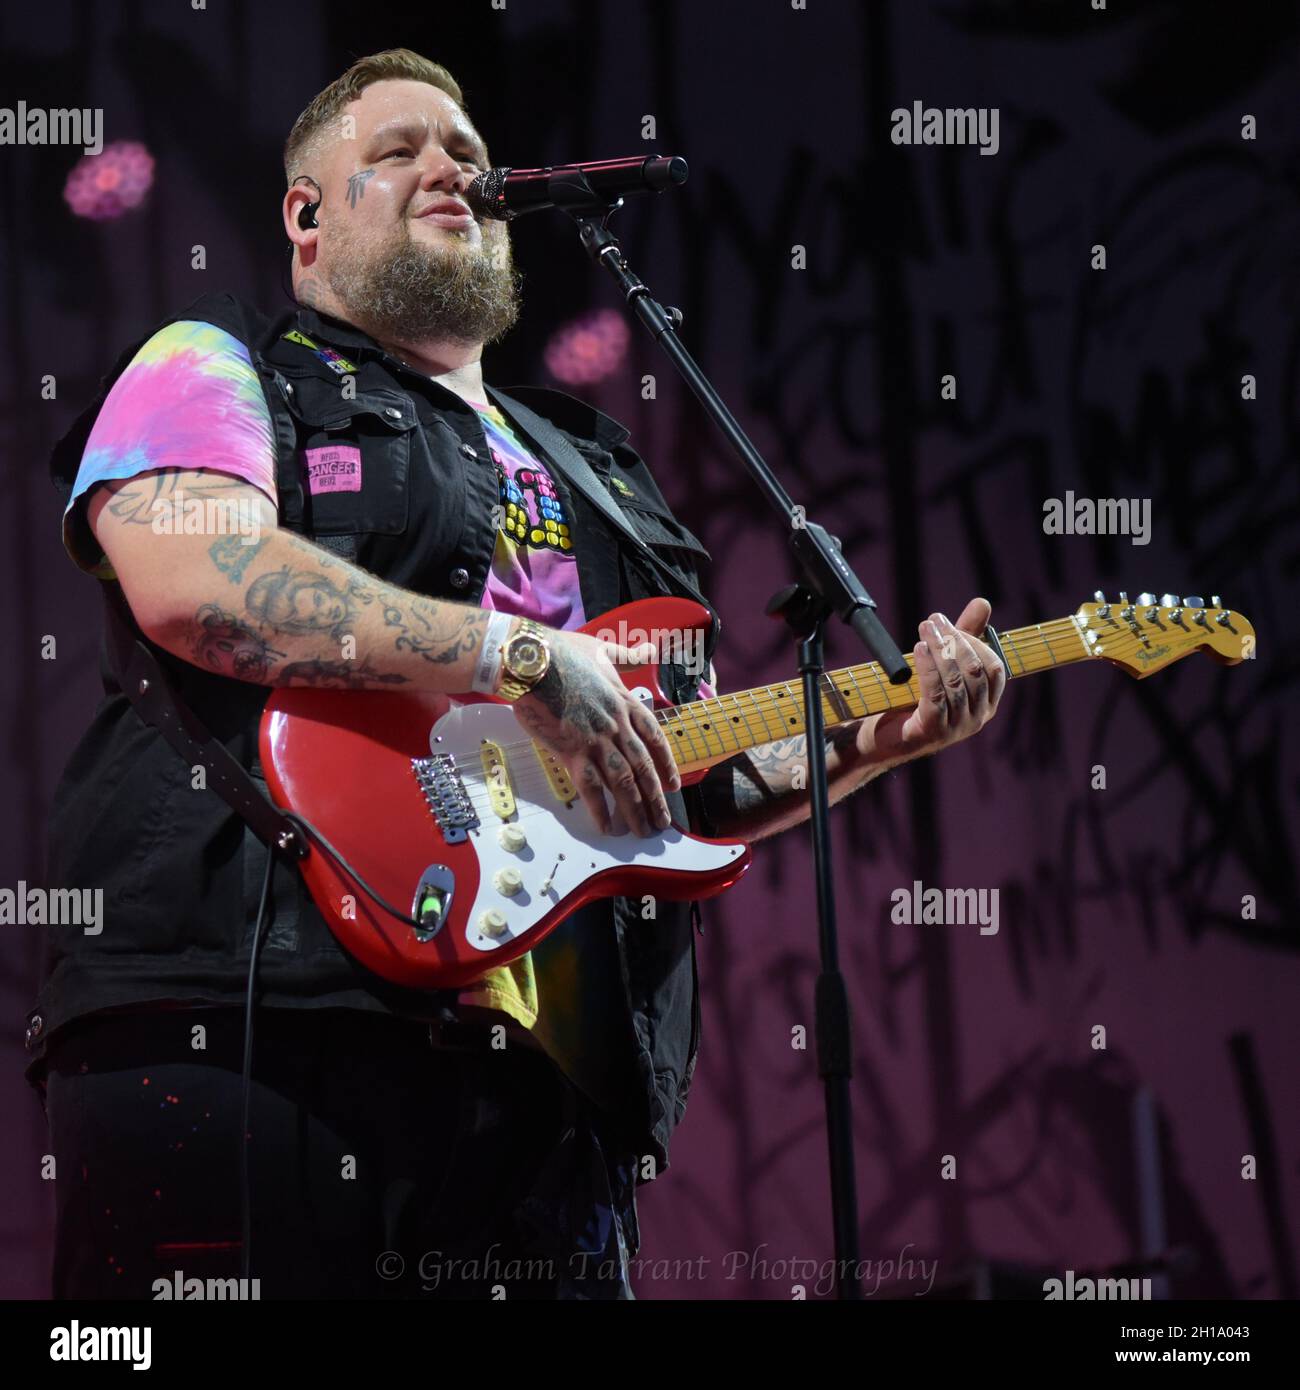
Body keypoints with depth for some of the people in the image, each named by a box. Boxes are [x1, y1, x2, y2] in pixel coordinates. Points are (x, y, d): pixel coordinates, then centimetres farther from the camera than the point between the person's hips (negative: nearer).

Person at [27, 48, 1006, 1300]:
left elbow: (691, 785, 31)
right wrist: (522, 657, -13)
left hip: (539, 1074, 6)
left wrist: (875, 737, 13)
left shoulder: (591, 471, 30)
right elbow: (193, 580, -12)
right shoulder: (218, 367, 11)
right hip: (244, 1031, -6)